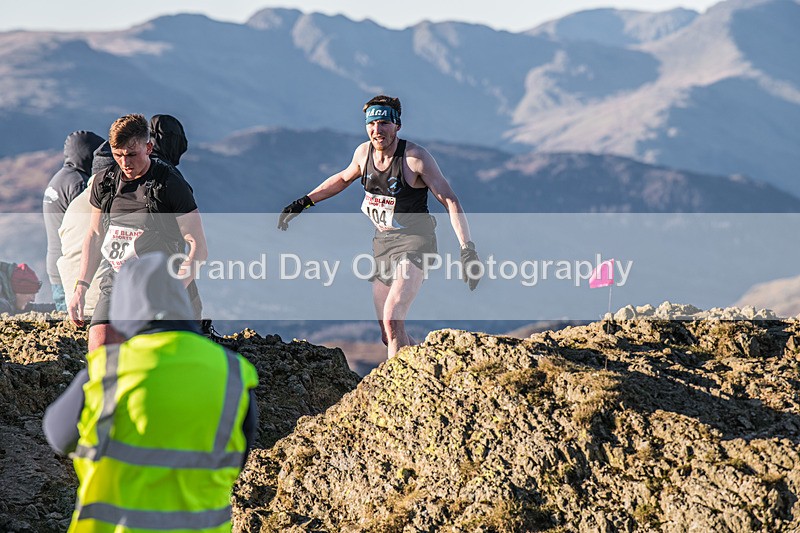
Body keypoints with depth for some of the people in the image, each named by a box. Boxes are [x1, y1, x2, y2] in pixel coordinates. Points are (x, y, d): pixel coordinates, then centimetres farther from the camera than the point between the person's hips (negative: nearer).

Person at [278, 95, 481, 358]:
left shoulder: (416, 157, -17)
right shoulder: (364, 152, 0)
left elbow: (450, 201, -17)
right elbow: (344, 178, 23)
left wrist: (467, 248, -26)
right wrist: (303, 202, 21)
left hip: (414, 241, -6)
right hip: (382, 242, 7)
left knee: (392, 320, -25)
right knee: (390, 336, 7)